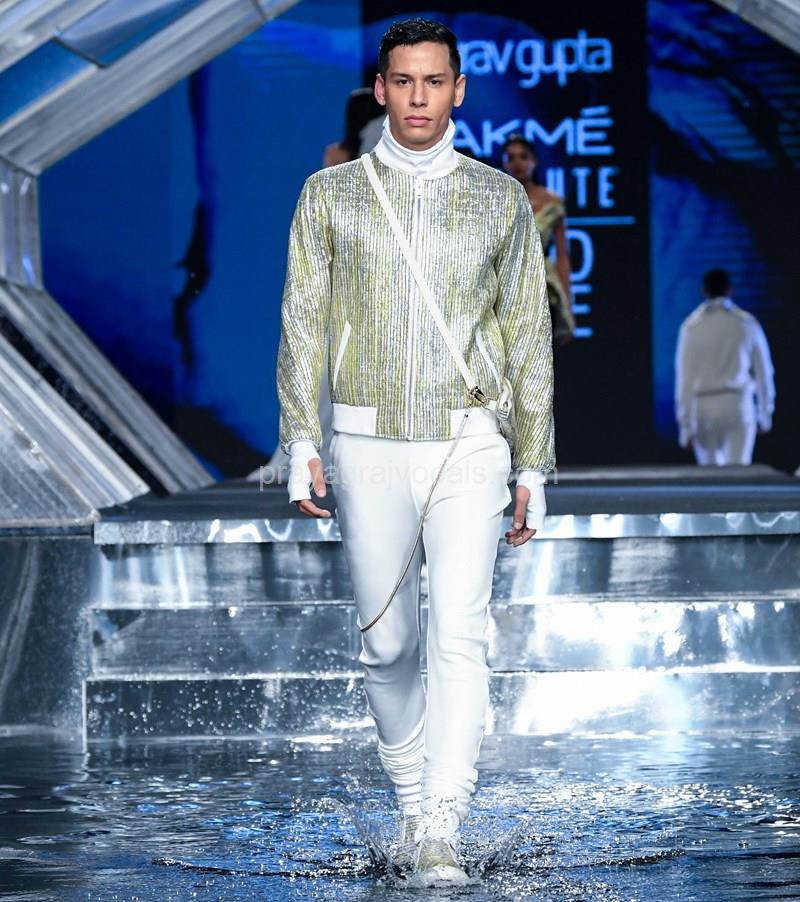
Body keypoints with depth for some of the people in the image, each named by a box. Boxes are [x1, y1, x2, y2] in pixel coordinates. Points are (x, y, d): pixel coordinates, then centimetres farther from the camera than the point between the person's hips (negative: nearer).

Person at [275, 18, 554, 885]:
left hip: (468, 450, -1)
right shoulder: (331, 193, 5)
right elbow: (303, 324, 3)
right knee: (386, 644, 9)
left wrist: (533, 469, 6)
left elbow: (529, 338, 9)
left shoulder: (501, 199, 6)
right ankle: (411, 799, 31)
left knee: (459, 635, -15)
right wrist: (301, 445, -7)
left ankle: (440, 835, -19)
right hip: (369, 448, 1)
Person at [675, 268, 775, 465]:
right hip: (738, 405, 0)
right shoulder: (747, 323, 1)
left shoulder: (692, 325, -2)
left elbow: (684, 377, -4)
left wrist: (685, 425, -1)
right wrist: (765, 414, 16)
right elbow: (763, 371, 5)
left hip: (703, 405, 0)